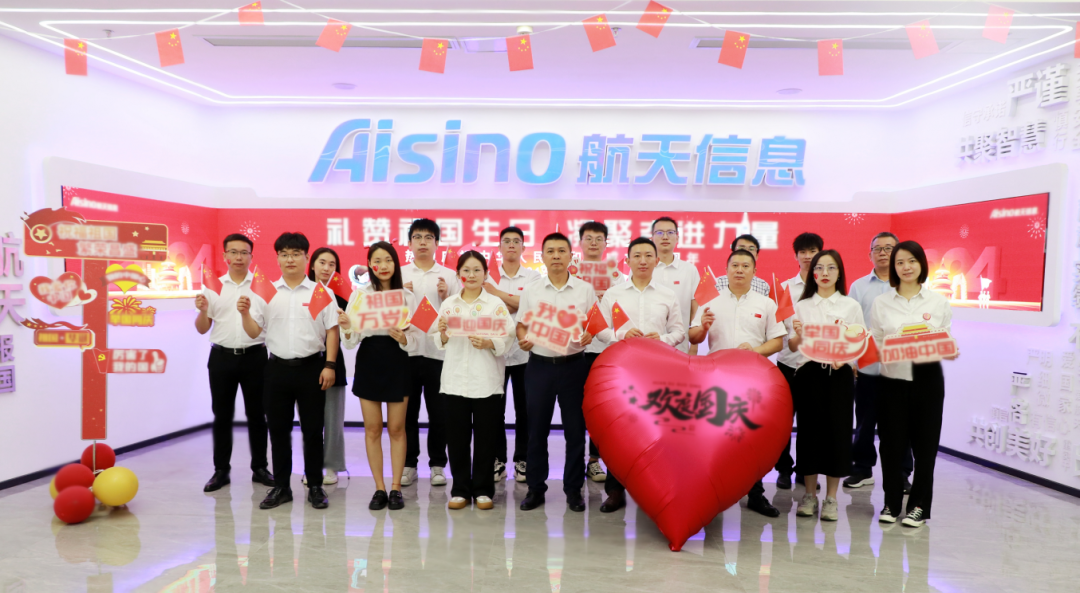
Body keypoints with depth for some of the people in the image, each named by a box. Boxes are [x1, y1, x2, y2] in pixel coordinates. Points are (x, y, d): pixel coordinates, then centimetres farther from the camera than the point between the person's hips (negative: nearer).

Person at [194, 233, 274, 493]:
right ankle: (221, 470, 18)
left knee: (256, 414, 6)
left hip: (254, 356, -1)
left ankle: (259, 467, 17)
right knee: (222, 415, 8)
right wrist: (202, 310, -11)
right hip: (222, 357, 2)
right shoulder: (213, 287, 7)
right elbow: (202, 329, 9)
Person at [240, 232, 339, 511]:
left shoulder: (320, 292, 1)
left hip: (311, 367, -2)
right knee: (278, 429, 9)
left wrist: (329, 365, -7)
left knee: (313, 430, 5)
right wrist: (245, 313, -14)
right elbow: (254, 331, 5)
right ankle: (281, 486, 22)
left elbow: (332, 330, 0)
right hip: (277, 368, 2)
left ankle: (315, 486, 17)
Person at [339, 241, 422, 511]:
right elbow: (351, 341, 1)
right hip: (368, 360, 1)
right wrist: (347, 329, -20)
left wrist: (402, 337, -21)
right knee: (372, 429, 6)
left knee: (396, 428, 6)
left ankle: (396, 487, 16)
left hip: (397, 362, -1)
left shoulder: (408, 296, 3)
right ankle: (379, 488, 17)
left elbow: (417, 339, -1)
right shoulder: (359, 294, 4)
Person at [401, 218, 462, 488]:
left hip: (439, 352, -1)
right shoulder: (399, 274, 10)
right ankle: (409, 464, 21)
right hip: (406, 351, 1)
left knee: (438, 413, 5)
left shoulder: (449, 276, 6)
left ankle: (437, 464, 18)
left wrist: (447, 297, -11)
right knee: (407, 412, 8)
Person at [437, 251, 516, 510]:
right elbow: (440, 344, 12)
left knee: (486, 436, 3)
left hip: (486, 379, -2)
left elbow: (507, 340, -4)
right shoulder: (448, 304, 11)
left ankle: (483, 490, 17)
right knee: (457, 436, 5)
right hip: (455, 378, 2)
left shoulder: (496, 304, 3)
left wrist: (488, 343, -21)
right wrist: (442, 333, -8)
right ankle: (460, 489, 20)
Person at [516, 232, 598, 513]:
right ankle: (535, 487, 19)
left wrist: (588, 336, -15)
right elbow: (521, 324, 9)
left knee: (575, 428, 4)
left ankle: (573, 489, 18)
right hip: (540, 364, 1)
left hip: (573, 364, -1)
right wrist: (522, 339, -12)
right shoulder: (531, 290, 6)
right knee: (537, 428, 6)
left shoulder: (585, 290, 4)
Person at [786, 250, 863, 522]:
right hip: (808, 373, 1)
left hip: (839, 374, -1)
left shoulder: (851, 305, 9)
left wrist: (844, 358, -14)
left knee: (837, 430, -1)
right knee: (809, 429, 2)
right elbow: (792, 346, 8)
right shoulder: (802, 306, 11)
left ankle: (831, 498, 12)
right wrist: (798, 335, -14)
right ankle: (810, 494, 16)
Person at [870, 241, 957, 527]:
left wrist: (951, 352, -14)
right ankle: (891, 501, 19)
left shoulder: (939, 302, 7)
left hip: (928, 378, 0)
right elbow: (873, 345, 5)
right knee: (892, 442, 4)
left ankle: (919, 504, 20)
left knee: (925, 442, 6)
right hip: (892, 379, 0)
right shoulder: (881, 303, 6)